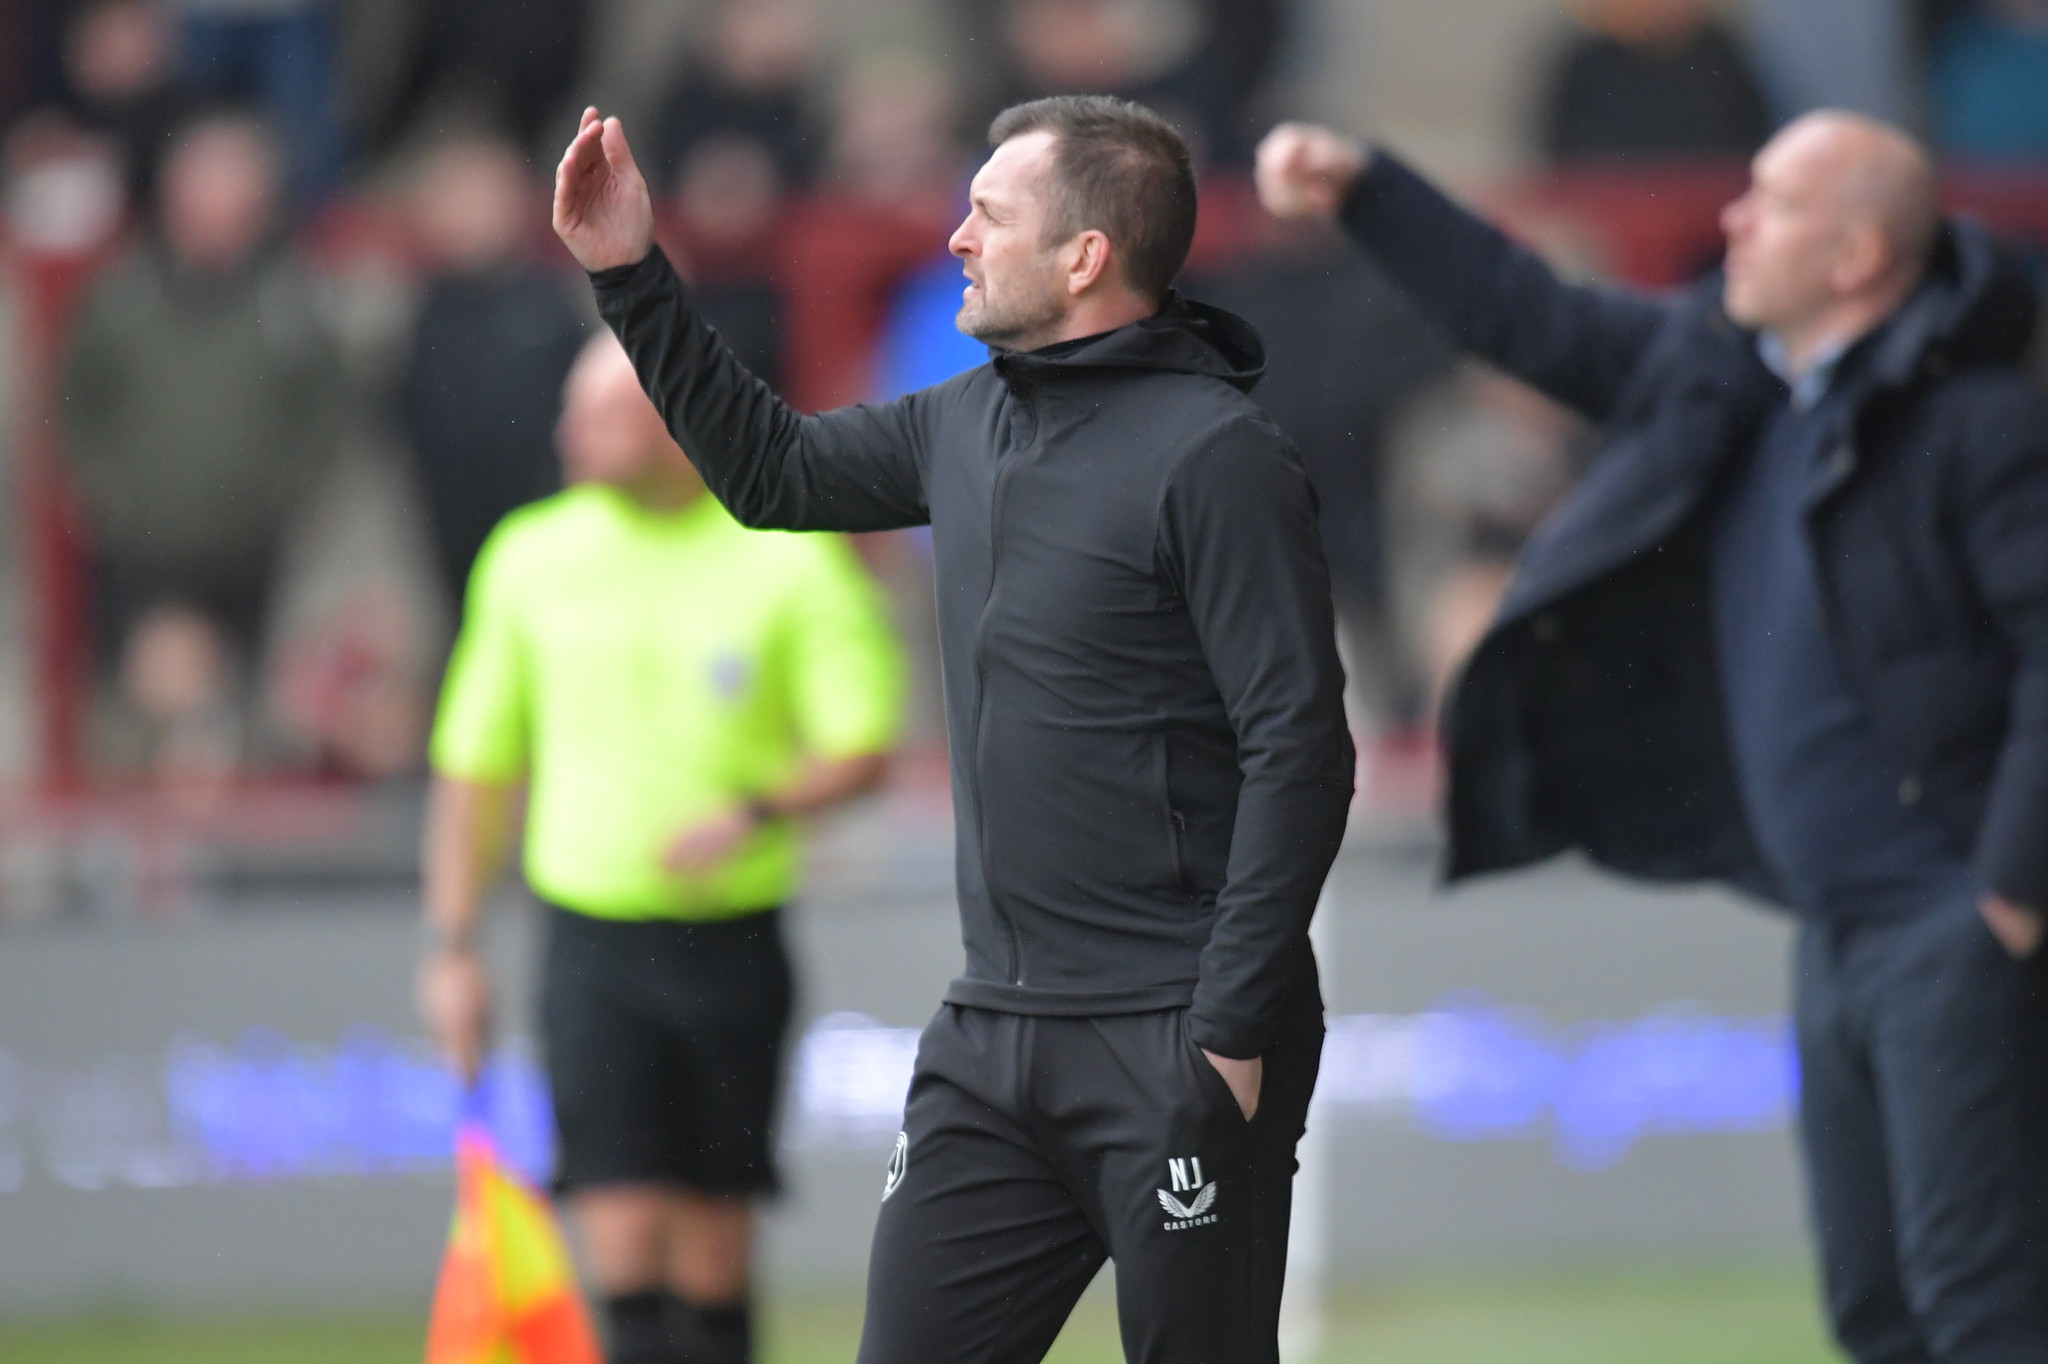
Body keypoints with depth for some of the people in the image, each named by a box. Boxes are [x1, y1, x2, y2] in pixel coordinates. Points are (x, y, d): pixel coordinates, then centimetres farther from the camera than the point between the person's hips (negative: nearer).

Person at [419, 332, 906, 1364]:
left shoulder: (791, 560, -3)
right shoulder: (532, 558, 5)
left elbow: (862, 747, -4)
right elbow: (475, 765, 13)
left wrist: (755, 816, -21)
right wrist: (451, 944, 9)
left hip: (733, 946, -1)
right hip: (592, 941, 1)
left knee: (713, 1242, 5)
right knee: (625, 1230, -11)